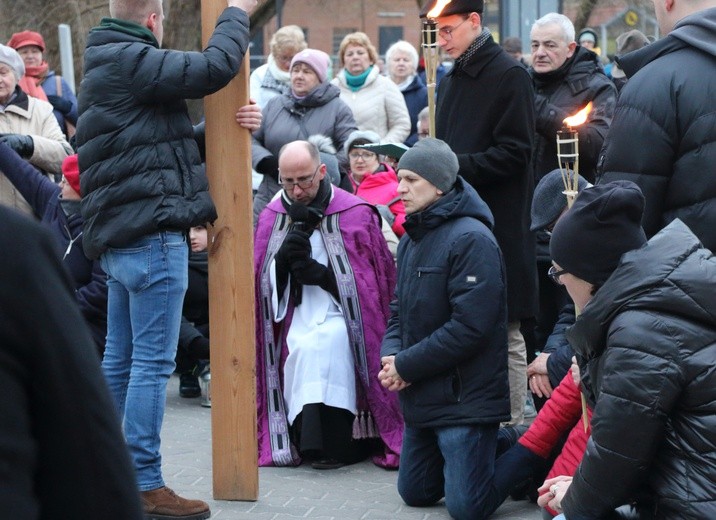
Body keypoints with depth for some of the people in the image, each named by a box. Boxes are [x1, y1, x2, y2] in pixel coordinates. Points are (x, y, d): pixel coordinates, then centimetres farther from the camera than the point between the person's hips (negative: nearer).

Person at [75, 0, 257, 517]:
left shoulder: (106, 64, 19)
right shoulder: (131, 61, -13)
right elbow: (215, 67, -21)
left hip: (116, 236, 10)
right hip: (152, 232, -10)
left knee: (119, 360, 14)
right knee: (152, 363, -6)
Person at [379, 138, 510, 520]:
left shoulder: (471, 238, -18)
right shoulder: (412, 238, 11)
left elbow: (470, 326, -24)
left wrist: (406, 366, -17)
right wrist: (391, 354, -6)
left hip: (465, 398, -9)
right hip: (421, 397, 9)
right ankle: (484, 446, 34)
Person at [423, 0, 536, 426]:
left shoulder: (510, 76, -7)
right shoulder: (452, 81, 17)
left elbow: (515, 154, -13)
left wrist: (454, 166, -18)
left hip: (500, 226, -7)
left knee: (505, 331, -1)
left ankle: (513, 427, 5)